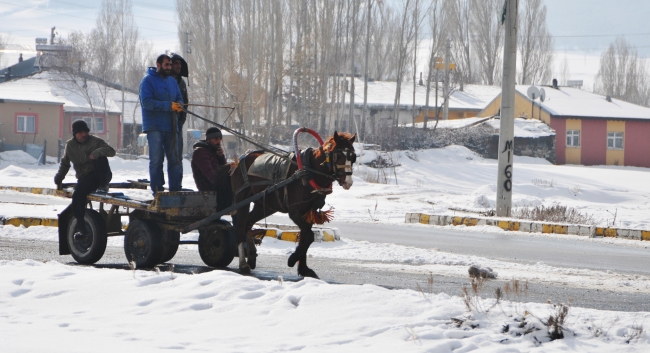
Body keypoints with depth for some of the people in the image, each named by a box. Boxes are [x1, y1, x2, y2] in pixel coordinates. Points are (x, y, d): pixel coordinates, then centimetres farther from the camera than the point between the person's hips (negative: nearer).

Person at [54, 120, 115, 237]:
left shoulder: (95, 141, -1)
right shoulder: (70, 145, 10)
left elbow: (111, 151, -13)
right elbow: (65, 163, 24)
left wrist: (99, 151, -32)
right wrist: (59, 178, 16)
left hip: (100, 175, -2)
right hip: (85, 178, 2)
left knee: (101, 157, -31)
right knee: (78, 194, -28)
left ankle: (103, 186, -21)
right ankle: (80, 226, -20)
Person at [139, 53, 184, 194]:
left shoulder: (172, 81, 16)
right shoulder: (148, 80, -5)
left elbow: (179, 98, 19)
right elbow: (146, 102, -16)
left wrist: (179, 105, -7)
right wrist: (168, 106, -21)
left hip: (171, 126, 6)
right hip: (154, 127, -6)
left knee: (175, 158, 6)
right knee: (156, 159, -5)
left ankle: (175, 189, 11)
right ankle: (157, 189, -2)